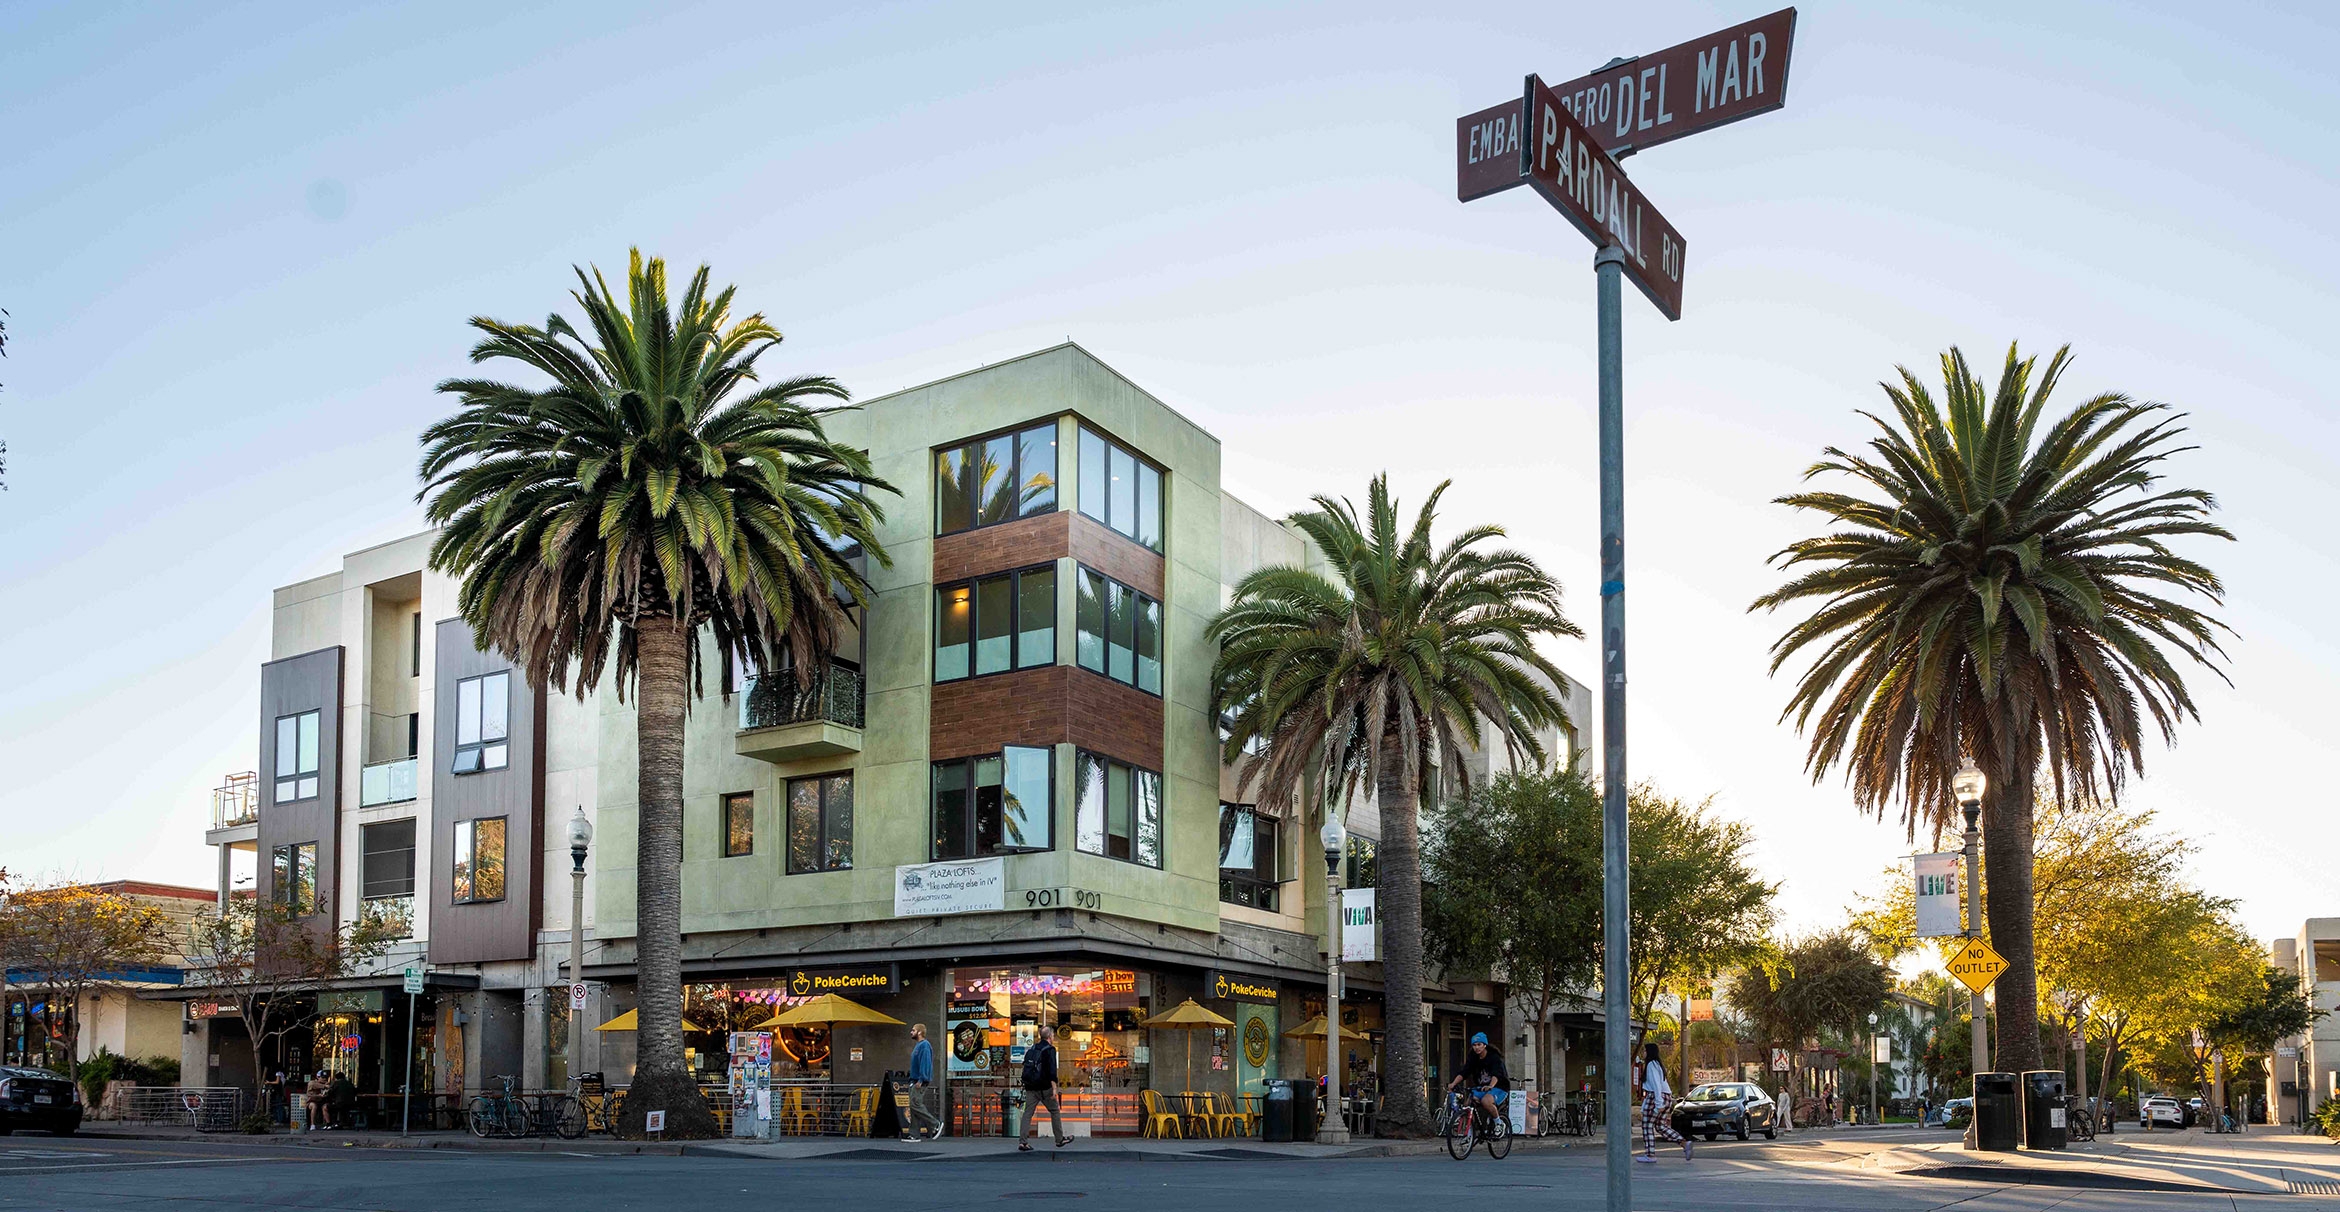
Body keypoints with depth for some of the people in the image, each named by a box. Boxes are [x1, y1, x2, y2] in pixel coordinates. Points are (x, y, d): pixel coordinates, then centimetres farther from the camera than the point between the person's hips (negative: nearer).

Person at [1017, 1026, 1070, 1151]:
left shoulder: (1031, 1049, 15)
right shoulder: (1050, 1049, -7)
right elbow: (1052, 1070, -16)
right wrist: (1054, 1088, -17)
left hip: (1030, 1087, 6)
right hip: (1044, 1087, -6)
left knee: (1028, 1113, 1)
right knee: (1055, 1111, 9)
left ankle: (1022, 1141, -8)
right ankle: (1060, 1139, 17)